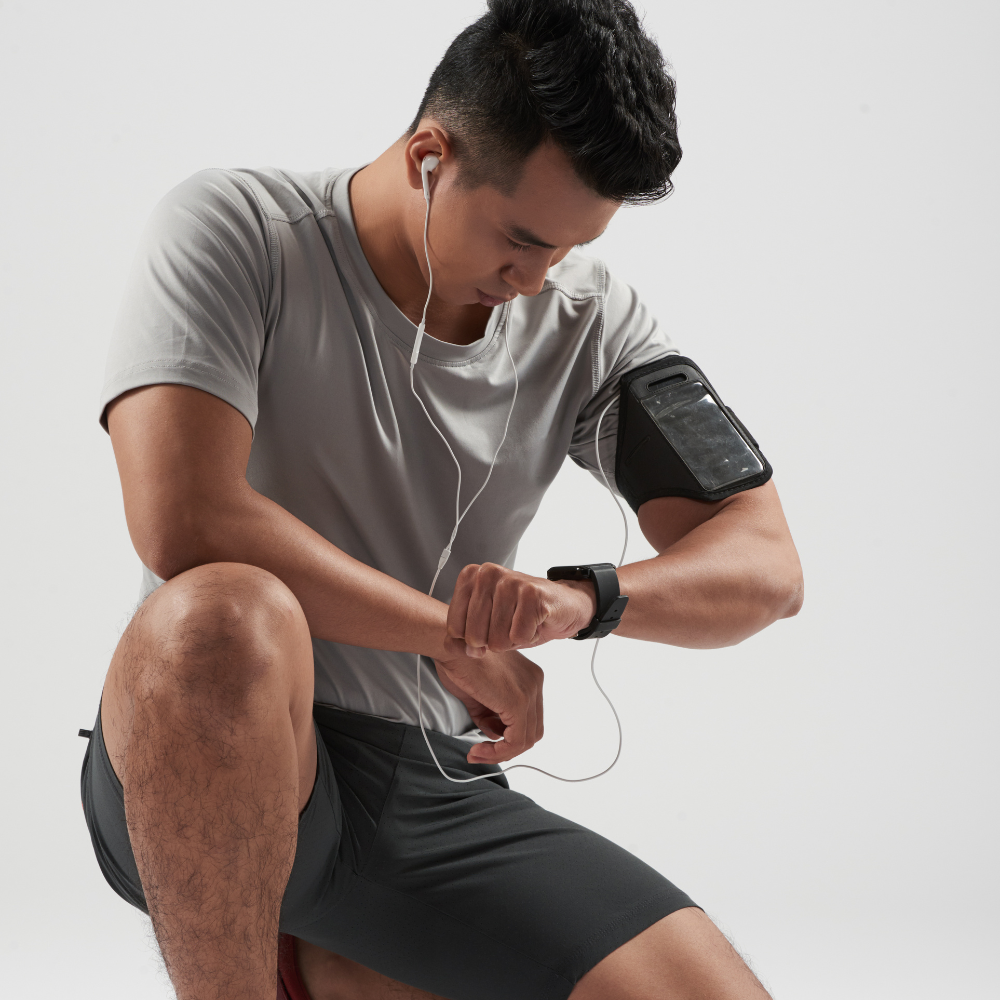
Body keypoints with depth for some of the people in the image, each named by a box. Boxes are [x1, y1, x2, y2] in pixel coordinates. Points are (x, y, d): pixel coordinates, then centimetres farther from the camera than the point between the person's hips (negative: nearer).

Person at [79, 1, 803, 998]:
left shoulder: (589, 319, 4)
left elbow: (764, 568, -2)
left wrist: (578, 597, -23)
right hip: (214, 777, -5)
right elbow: (181, 523, -24)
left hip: (437, 795, 5)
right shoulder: (235, 228, -9)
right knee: (224, 617, -39)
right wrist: (457, 638, -16)